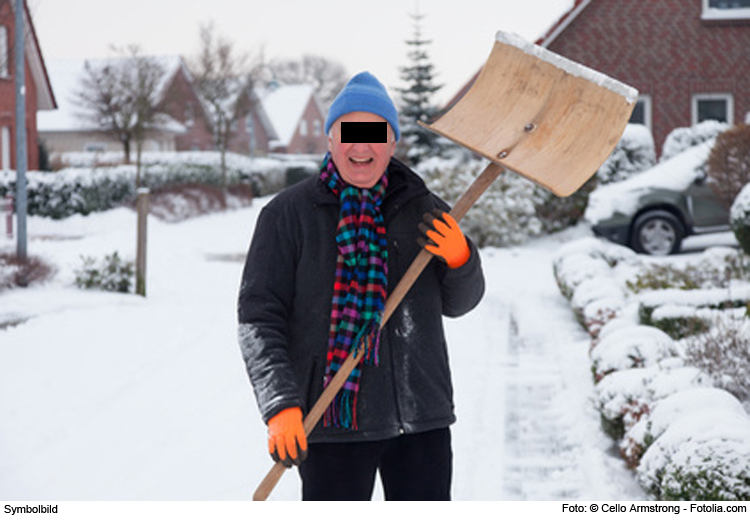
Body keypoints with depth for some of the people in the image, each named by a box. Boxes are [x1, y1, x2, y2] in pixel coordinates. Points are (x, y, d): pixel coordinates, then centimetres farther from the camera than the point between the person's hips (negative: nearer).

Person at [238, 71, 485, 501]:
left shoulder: (423, 210, 7)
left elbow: (458, 303, 14)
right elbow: (258, 320, -6)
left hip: (421, 417, 3)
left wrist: (460, 258, -8)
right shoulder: (288, 214, -2)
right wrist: (281, 405, -17)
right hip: (332, 420, -3)